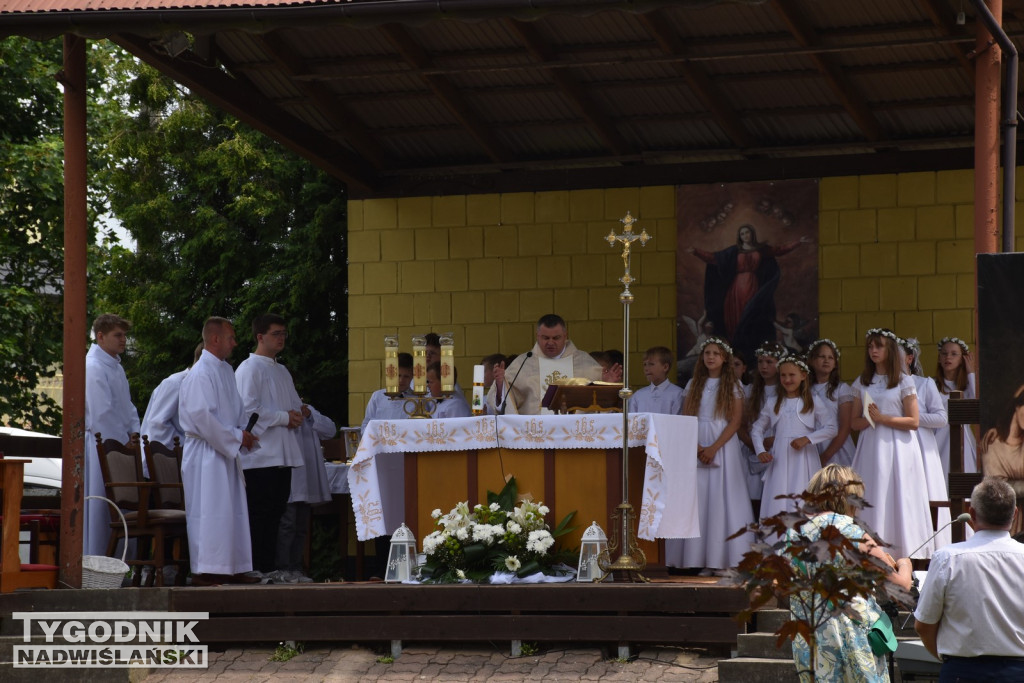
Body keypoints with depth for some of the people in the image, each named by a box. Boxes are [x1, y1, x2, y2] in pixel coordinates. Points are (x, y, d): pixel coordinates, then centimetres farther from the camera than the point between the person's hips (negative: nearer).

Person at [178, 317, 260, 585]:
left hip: (226, 452, 9)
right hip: (206, 454, -9)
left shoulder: (226, 371, 15)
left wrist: (244, 435, 5)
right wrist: (236, 437, -16)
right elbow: (201, 417, -21)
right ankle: (204, 571, -7)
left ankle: (233, 568, 14)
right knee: (210, 512, -9)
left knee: (234, 511, 10)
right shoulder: (200, 374, -15)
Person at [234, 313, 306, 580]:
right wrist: (283, 418, -13)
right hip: (260, 455, -8)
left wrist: (299, 414, 4)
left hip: (283, 455, 8)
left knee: (274, 513, 8)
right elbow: (248, 409, -14)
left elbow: (296, 404, 28)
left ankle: (269, 567, 11)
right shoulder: (249, 368, -5)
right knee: (259, 514, -9)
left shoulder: (282, 371, 22)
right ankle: (258, 568, -9)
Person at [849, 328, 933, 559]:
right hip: (870, 447, 4)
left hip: (897, 447, -4)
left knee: (896, 502, -8)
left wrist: (883, 418, -12)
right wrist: (869, 419, -8)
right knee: (871, 503, -4)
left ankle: (903, 556, -7)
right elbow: (855, 422, 13)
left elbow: (913, 421, -4)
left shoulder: (904, 382, 2)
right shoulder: (862, 383, 14)